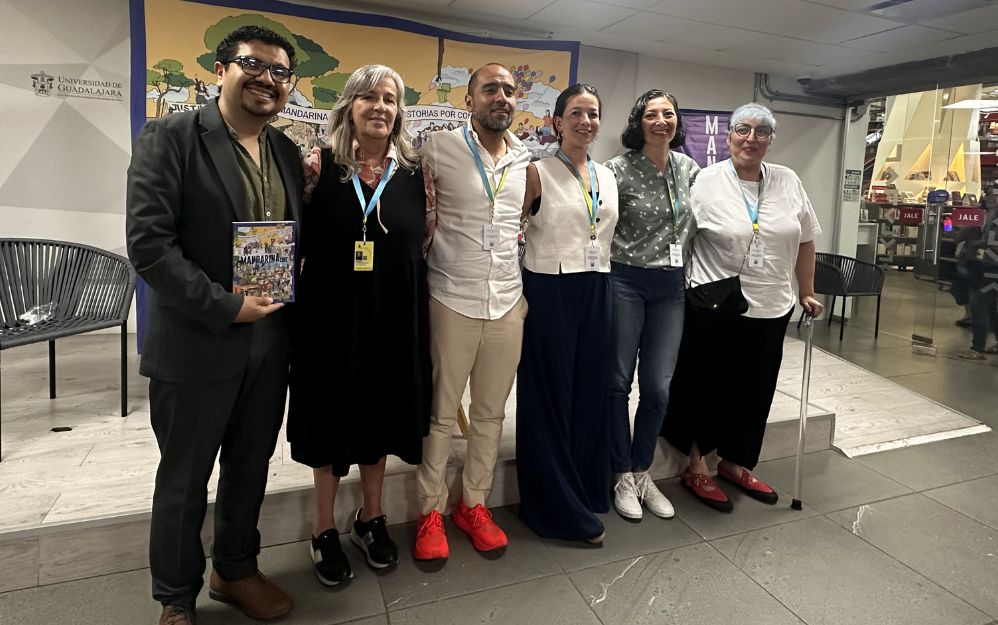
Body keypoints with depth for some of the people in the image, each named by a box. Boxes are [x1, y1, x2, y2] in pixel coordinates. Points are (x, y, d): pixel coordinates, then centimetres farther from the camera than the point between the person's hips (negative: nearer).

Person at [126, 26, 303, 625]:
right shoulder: (169, 137, -8)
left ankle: (236, 570, 41)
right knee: (184, 480, 12)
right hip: (196, 343, -5)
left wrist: (287, 298, -1)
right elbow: (148, 241, -16)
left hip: (270, 342, 5)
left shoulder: (287, 151, 9)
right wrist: (226, 307, -19)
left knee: (250, 468, 18)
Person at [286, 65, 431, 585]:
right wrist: (305, 188, -11)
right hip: (332, 317, -2)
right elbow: (299, 244, -3)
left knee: (378, 418, 16)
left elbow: (421, 243, 7)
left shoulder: (412, 172, 1)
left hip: (393, 320, 2)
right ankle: (324, 529, 32)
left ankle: (370, 518, 38)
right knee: (331, 420, 11)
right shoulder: (322, 166, -5)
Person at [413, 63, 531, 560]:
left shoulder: (527, 161, 10)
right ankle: (431, 512, 24)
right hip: (452, 301, -4)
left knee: (491, 413, 12)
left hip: (508, 304, 4)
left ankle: (474, 504, 30)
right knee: (440, 414, 6)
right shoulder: (439, 149, -4)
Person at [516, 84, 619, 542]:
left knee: (590, 392, 12)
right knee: (550, 396, 3)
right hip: (550, 293, -6)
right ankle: (557, 506, 18)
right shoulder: (538, 173, -5)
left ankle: (586, 490, 29)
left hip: (596, 294, 6)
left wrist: (602, 285, 16)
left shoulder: (607, 177, 13)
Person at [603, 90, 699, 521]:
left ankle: (643, 473, 25)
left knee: (658, 388, 6)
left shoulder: (689, 168, 8)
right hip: (625, 282, -4)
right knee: (618, 382, 3)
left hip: (671, 287, 4)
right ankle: (623, 477, 20)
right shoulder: (619, 170, -8)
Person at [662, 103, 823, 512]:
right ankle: (695, 468, 24)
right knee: (707, 387, 6)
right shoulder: (706, 182, -6)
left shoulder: (788, 182, 7)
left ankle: (734, 465, 33)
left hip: (770, 310, 5)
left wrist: (806, 293, 15)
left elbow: (804, 242, 14)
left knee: (753, 391, 14)